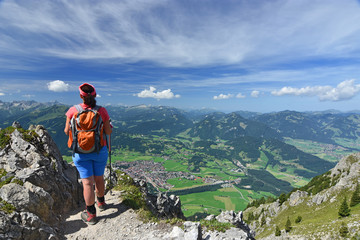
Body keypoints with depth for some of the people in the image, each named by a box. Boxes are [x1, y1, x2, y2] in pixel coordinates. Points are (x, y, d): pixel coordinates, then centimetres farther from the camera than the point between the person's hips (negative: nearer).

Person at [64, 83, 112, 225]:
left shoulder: (73, 110, -9)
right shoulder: (102, 111, -10)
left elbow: (67, 132, -1)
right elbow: (108, 132, -5)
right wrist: (110, 127, 17)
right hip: (100, 150, 1)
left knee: (87, 182, 5)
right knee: (99, 178, 20)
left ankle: (91, 214, 15)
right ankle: (101, 202, 43)